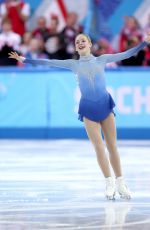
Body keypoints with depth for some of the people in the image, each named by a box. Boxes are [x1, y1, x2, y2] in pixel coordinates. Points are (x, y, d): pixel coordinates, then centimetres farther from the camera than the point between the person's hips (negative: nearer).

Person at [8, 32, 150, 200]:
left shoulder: (102, 59, 8)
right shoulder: (74, 64, 8)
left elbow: (125, 54, 8)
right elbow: (49, 63, 7)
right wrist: (24, 60, 3)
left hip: (105, 104, 0)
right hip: (88, 107, 0)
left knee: (112, 146, 2)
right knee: (99, 147, -6)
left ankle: (120, 183, 9)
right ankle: (109, 183, 0)